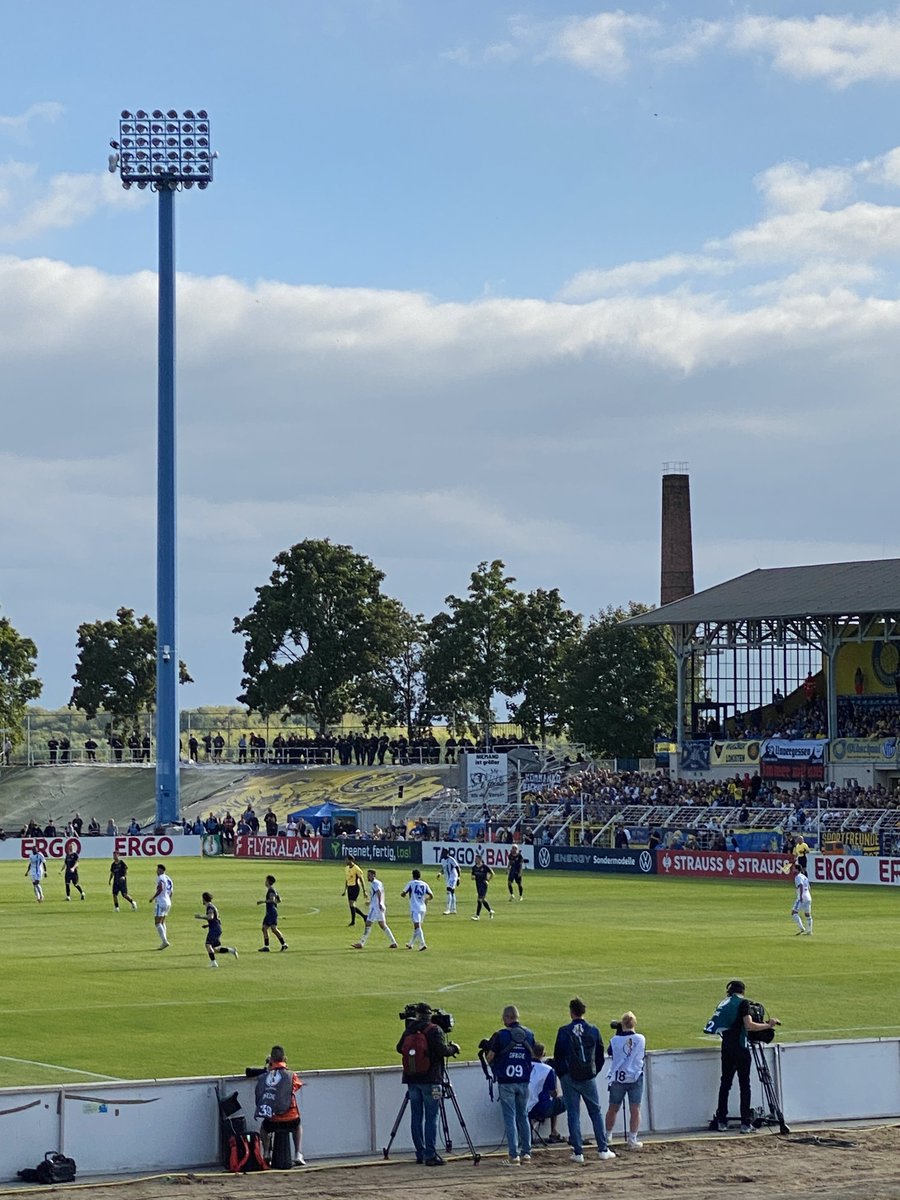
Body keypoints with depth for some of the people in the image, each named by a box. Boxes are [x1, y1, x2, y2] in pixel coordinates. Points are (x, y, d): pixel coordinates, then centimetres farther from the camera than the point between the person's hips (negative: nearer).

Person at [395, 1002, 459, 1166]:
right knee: (431, 1117, -4)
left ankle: (420, 1154, 12)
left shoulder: (409, 1030, 5)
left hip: (411, 1079, 4)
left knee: (416, 1116, 10)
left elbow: (399, 1048, 15)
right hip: (430, 1079, -4)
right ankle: (430, 1155, -9)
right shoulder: (434, 1030, -8)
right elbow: (442, 1050, -17)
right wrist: (453, 1048, 2)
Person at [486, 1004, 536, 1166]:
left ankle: (514, 1155, -6)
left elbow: (489, 1058, -7)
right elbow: (533, 1055, 15)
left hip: (506, 1082, -4)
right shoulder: (528, 1034, 3)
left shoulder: (500, 1035, -11)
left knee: (510, 1117, -1)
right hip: (524, 1081, 4)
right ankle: (526, 1153, 16)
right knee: (523, 1116, 15)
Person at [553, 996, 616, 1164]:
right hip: (589, 1078, 2)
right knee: (596, 1112, 10)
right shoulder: (594, 1030, 1)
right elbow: (600, 1056, 8)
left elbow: (557, 1056, -2)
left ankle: (578, 1152, 1)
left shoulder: (564, 1031, -7)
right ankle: (603, 1150, 7)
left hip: (569, 1078, -2)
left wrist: (561, 1075, 12)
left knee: (573, 1114, 3)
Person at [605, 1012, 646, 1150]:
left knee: (613, 1109, 15)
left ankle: (607, 1136, 28)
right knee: (635, 1110, 1)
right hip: (636, 1078, -1)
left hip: (617, 1078, 1)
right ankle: (632, 1140, -4)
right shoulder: (641, 1039, -4)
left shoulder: (615, 1040, -6)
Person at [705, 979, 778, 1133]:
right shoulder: (743, 1003, -7)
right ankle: (746, 1123, -5)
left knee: (725, 1083, 12)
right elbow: (749, 1025, -18)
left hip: (726, 1047, 6)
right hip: (740, 1047, -6)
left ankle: (721, 1121, 13)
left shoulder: (724, 1003, 13)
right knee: (744, 1084, -2)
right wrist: (768, 1025, -11)